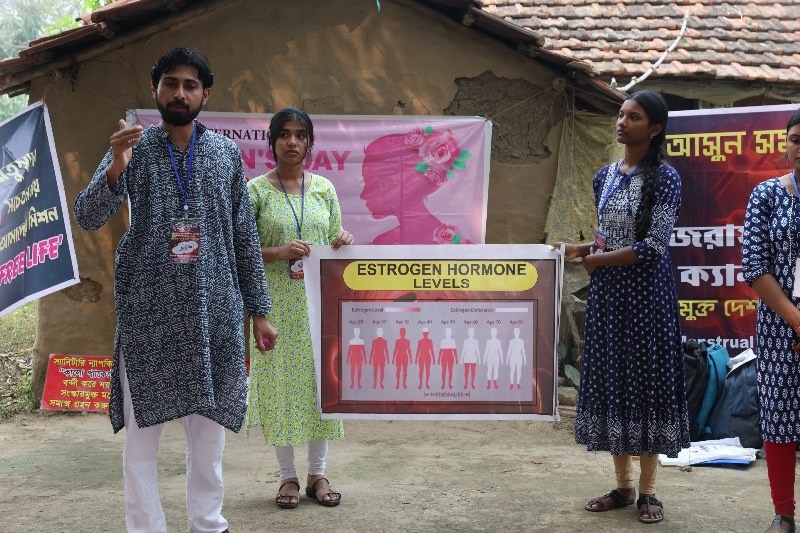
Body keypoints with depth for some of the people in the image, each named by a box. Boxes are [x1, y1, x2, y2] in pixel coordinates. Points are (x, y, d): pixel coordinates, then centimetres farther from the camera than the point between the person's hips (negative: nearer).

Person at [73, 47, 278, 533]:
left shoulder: (227, 153, 6)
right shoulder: (133, 149, 2)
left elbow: (245, 237, 8)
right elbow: (88, 218, -8)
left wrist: (259, 311, 7)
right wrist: (115, 168, -26)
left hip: (214, 310, 2)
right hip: (147, 311, -1)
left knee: (209, 424, 9)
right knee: (142, 425, 3)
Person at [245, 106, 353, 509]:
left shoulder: (324, 189, 7)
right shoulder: (256, 190, -1)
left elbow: (335, 246, 12)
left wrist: (342, 245, -10)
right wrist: (279, 253, -17)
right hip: (276, 305, -2)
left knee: (321, 380, 5)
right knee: (280, 382, 1)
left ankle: (317, 473, 17)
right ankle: (288, 476, 15)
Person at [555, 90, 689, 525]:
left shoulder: (664, 177, -9)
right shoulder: (604, 176, 10)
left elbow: (654, 245, -16)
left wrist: (598, 260, -10)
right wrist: (581, 249, -1)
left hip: (646, 291, -6)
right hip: (607, 291, 6)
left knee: (646, 381, 0)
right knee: (610, 381, 7)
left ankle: (647, 491, 12)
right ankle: (623, 486, 19)